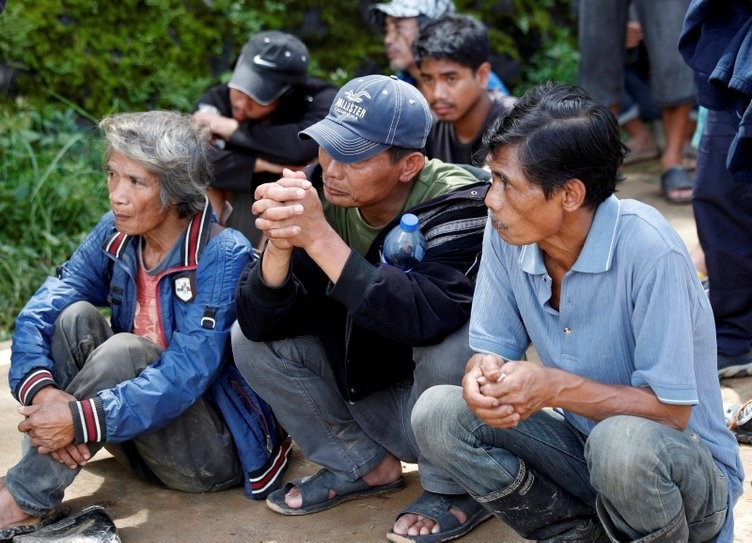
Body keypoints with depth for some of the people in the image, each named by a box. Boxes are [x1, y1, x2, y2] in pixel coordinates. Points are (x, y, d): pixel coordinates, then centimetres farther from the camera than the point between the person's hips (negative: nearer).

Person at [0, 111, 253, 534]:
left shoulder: (223, 256, -21)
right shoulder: (116, 234, -3)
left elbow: (186, 376, -29)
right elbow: (40, 312, -10)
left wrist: (82, 418, -38)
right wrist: (40, 386, -31)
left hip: (217, 446, -6)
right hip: (137, 430, 6)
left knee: (125, 349, -29)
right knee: (76, 317, -15)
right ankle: (41, 472, -21)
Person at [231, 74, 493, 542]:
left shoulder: (457, 206, -25)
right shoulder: (320, 194, -13)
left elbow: (425, 318, -43)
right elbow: (260, 322, -16)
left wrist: (320, 238, -44)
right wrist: (280, 243, -36)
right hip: (366, 393, 5)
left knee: (452, 342, -34)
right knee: (250, 343, -9)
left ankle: (457, 489, -5)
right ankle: (366, 466, 10)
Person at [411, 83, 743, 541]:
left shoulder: (648, 252, -26)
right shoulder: (506, 234, -9)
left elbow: (670, 410, -23)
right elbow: (492, 348, 0)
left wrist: (555, 387, -33)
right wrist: (482, 378, -25)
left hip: (686, 468, -5)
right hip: (583, 445, 6)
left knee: (622, 442, -39)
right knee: (437, 413, -13)